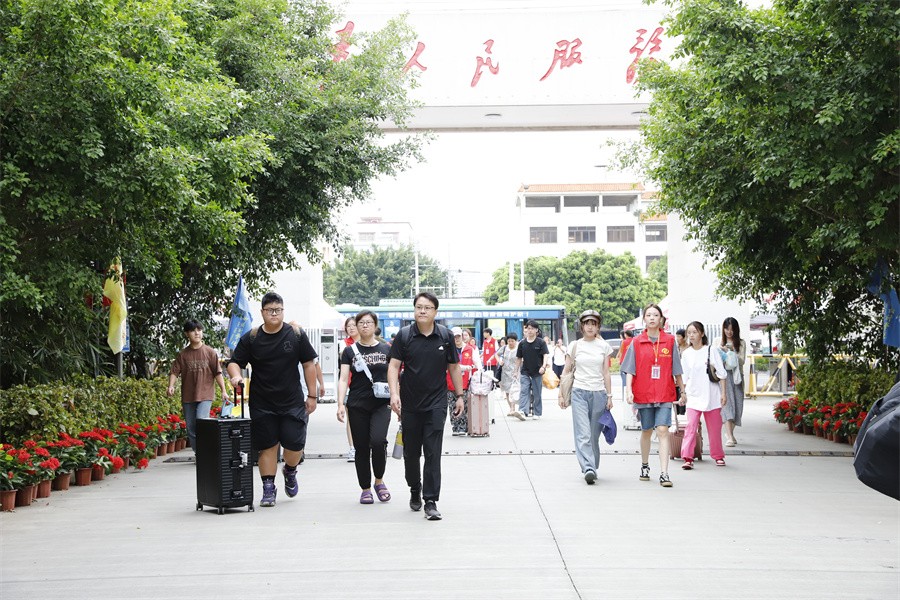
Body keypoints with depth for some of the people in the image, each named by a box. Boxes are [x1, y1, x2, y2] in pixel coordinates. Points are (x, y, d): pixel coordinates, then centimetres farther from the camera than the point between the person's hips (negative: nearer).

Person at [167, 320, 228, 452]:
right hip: (188, 397, 3)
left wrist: (223, 390, -2)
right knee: (191, 430, 7)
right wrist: (171, 386, -18)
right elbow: (174, 371, 0)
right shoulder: (183, 354, 5)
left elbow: (217, 372, 3)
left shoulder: (209, 352, 2)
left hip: (205, 395, -3)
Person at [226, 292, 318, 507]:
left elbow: (309, 364, 5)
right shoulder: (251, 338, 1)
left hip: (292, 402, 0)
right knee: (267, 446, 3)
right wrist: (236, 376, -19)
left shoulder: (296, 335, 2)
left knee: (295, 443, -6)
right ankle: (268, 489, 13)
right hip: (262, 405, 0)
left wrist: (312, 395, 3)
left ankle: (290, 471, 26)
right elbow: (234, 362, 4)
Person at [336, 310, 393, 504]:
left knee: (378, 441, -19)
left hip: (381, 404, -1)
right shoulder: (350, 351, 7)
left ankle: (379, 480, 4)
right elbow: (343, 379, 2)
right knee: (361, 447, 2)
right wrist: (340, 404, -9)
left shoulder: (386, 349, 8)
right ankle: (365, 488, 14)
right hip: (357, 406, 1)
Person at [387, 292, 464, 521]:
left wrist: (459, 396, 8)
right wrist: (394, 393, -20)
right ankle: (414, 489, 35)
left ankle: (431, 501, -4)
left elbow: (453, 367, 9)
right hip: (410, 404, 1)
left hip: (436, 404, -1)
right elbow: (394, 366, -7)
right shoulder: (404, 335, -2)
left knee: (433, 453, -6)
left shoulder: (445, 336, 1)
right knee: (410, 451, 11)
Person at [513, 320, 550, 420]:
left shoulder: (541, 343, -3)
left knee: (537, 393, 6)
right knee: (524, 391, -11)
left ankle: (537, 413, 16)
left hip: (537, 372, -2)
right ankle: (522, 411, -22)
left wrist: (543, 366, -26)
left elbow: (546, 355, -10)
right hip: (525, 372, 2)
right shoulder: (522, 343, 5)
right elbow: (519, 358, 12)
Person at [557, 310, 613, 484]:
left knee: (594, 435, 6)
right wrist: (561, 394, 5)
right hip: (579, 392, -1)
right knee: (583, 434, -13)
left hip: (599, 393, 1)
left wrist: (609, 396, 4)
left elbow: (606, 373, 9)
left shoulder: (604, 346, 7)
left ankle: (591, 467, 20)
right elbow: (566, 372, 9)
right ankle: (588, 468, -21)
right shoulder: (575, 346, 5)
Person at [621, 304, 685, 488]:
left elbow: (676, 369, 9)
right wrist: (629, 390, -10)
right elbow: (630, 370, 2)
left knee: (663, 430, -12)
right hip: (643, 394, 1)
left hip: (664, 394, -1)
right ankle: (645, 466, 33)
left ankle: (664, 473, -13)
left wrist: (682, 391, 12)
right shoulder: (637, 343, 3)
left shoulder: (669, 341, 3)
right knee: (646, 431, 13)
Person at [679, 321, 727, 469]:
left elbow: (721, 374, 0)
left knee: (715, 428, 7)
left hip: (711, 395, -1)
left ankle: (718, 456, 22)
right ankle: (687, 458, -16)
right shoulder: (686, 354, 6)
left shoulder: (711, 351, -1)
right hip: (693, 396, 1)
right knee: (691, 426, -12)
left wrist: (723, 393, -4)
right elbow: (684, 377, 11)